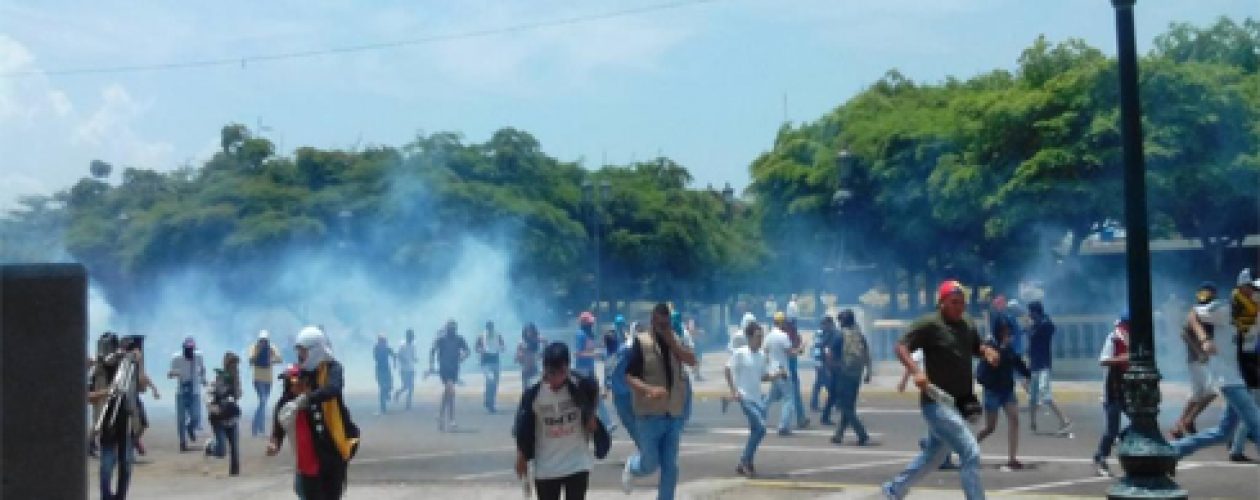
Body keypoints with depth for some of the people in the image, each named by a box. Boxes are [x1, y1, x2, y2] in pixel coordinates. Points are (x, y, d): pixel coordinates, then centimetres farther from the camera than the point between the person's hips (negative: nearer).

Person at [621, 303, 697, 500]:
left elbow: (692, 360, -10)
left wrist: (671, 342, -17)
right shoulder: (642, 342, -9)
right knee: (650, 463, 4)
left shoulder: (675, 340, 6)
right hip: (650, 414, -4)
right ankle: (631, 467, 37)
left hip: (674, 414, 4)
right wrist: (649, 389, -28)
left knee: (670, 466, 7)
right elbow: (629, 376, -13)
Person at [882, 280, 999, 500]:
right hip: (937, 402, -9)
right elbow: (901, 347, -15)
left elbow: (977, 347, 27)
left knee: (933, 455, 21)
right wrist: (916, 372, -31)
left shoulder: (968, 327, 12)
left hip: (960, 403, 9)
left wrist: (987, 351, 3)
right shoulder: (929, 324, -11)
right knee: (971, 453, -16)